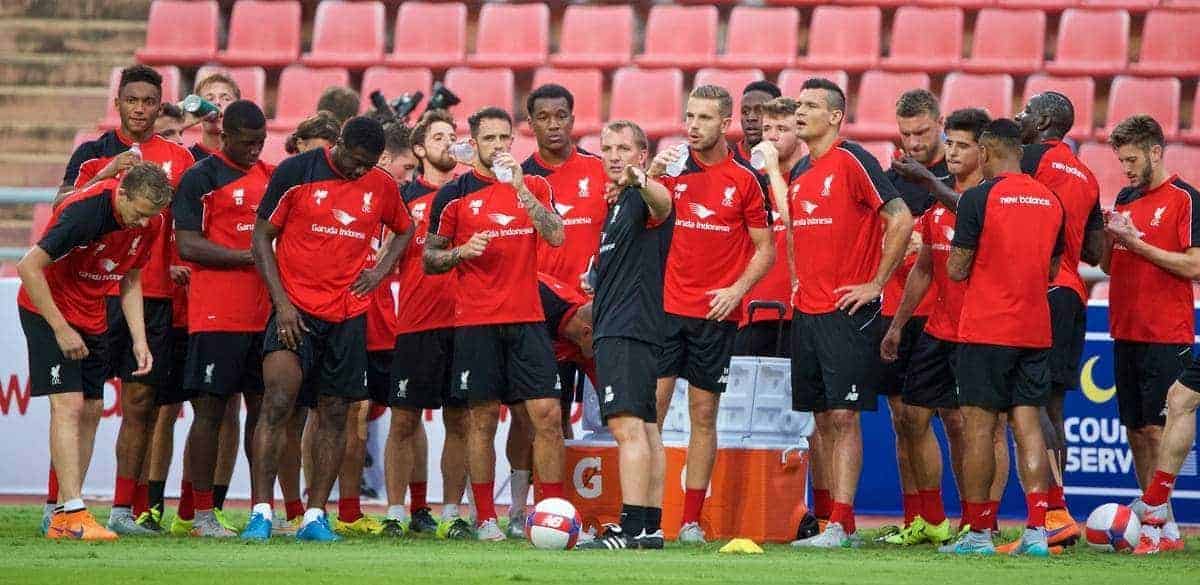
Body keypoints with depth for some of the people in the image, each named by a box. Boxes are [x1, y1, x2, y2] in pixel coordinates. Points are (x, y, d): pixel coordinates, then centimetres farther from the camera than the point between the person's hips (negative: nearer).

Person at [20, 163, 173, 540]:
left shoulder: (150, 223, -6)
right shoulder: (85, 211, -28)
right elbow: (29, 267, -25)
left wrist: (139, 339, 1)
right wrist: (60, 329, -23)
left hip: (92, 318, 7)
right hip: (47, 310, -7)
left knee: (91, 410, 4)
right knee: (68, 405, -16)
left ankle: (63, 516, 8)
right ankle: (73, 513, -20)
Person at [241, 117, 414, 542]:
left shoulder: (382, 187, 6)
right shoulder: (295, 172, -5)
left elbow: (405, 231, 25)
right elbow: (262, 237, -2)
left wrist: (380, 271, 6)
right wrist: (281, 302, -10)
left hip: (348, 315, 4)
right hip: (296, 310, -4)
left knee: (334, 415, 5)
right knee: (277, 403, -17)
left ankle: (315, 518, 12)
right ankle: (261, 513, -15)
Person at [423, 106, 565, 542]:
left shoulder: (534, 187, 10)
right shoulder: (454, 194, 3)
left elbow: (555, 236, -7)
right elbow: (430, 260, 7)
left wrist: (521, 188, -15)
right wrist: (461, 252, -13)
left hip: (527, 321, 2)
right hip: (476, 322, -2)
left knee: (547, 415, -5)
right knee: (482, 419, 0)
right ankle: (485, 518, 7)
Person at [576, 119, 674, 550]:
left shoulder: (641, 199, -10)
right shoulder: (616, 202, 21)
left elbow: (662, 204, -37)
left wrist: (641, 181, -57)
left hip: (627, 330, -11)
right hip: (615, 330, 11)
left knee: (627, 425, -17)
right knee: (645, 428, 10)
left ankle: (633, 527, -24)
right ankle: (651, 526, 11)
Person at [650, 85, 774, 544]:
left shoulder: (744, 180, 2)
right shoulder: (672, 169, 4)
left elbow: (765, 250, 6)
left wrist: (737, 289, -9)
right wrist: (652, 176, -18)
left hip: (716, 315, -1)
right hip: (667, 308, 1)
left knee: (703, 415, 4)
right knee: (650, 406, -6)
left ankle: (692, 520, 7)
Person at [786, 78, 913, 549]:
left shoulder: (852, 162, -10)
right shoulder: (800, 173, 14)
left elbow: (901, 220, -14)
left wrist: (875, 284, -12)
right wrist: (800, 281, 15)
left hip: (847, 312, -8)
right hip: (806, 311, 8)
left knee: (843, 416, -9)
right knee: (823, 419, 8)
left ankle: (839, 526, -10)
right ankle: (842, 524, 11)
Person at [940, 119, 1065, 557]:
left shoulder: (979, 198, -10)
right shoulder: (1050, 200, 9)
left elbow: (956, 271, -7)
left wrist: (956, 260, 14)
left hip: (985, 331, -5)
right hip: (1035, 331, 5)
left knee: (979, 428, 0)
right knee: (1028, 424, 5)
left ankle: (978, 533, 1)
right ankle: (1037, 529, -3)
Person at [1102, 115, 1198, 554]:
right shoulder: (1126, 199, 15)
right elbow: (1108, 265, 19)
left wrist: (1138, 245, -15)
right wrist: (1110, 238, -1)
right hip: (1127, 332, 7)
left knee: (1158, 425, -12)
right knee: (1137, 429, 7)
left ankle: (1153, 510, -12)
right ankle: (1163, 527, 11)